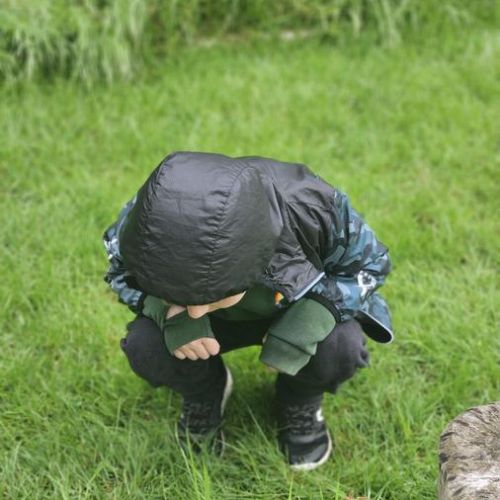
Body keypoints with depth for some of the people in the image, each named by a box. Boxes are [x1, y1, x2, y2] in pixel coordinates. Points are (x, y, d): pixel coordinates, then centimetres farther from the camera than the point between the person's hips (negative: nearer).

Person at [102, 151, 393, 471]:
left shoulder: (314, 210, -40)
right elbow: (121, 272, -12)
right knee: (143, 346, -26)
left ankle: (300, 403, 6)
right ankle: (204, 394, 10)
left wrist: (316, 312, -36)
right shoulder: (152, 220, -36)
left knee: (341, 347, -31)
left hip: (294, 311, -1)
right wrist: (168, 308, -33)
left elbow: (368, 264, -17)